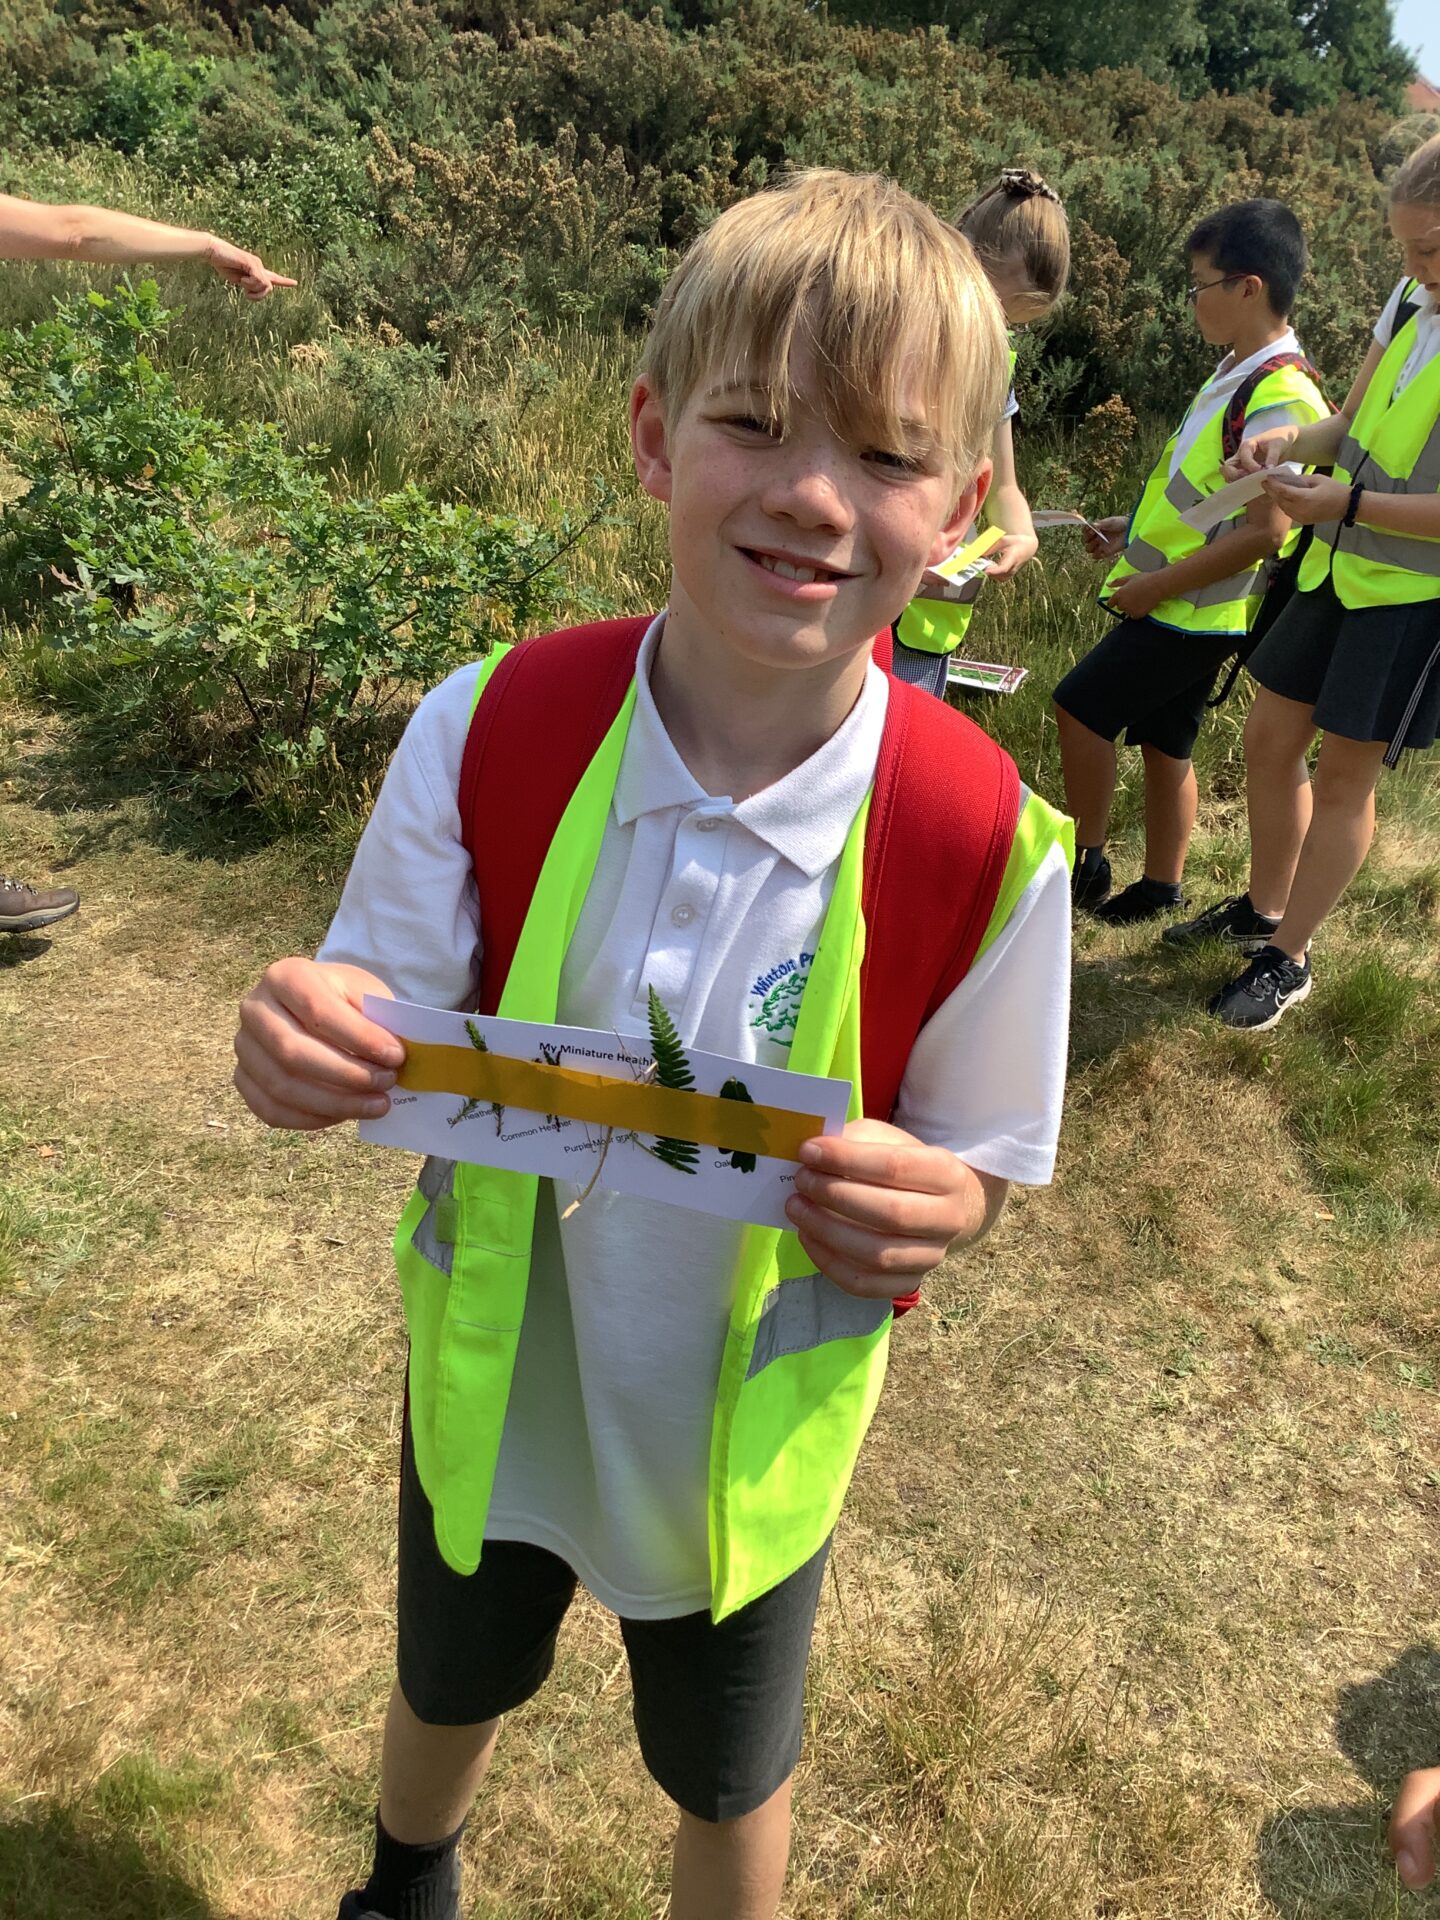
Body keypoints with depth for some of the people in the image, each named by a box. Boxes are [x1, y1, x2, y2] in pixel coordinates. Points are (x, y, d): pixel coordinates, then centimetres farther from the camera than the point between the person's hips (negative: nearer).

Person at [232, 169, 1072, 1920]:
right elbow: (391, 1029, -12)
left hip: (749, 1436, -2)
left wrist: (926, 1204, -34)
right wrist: (316, 1043, -34)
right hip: (491, 1383, 3)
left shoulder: (985, 843, -24)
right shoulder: (487, 731, -21)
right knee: (448, 1691, 34)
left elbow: (981, 1165, -11)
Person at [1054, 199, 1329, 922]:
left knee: (1080, 706, -7)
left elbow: (1265, 530, -24)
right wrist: (1138, 530, 12)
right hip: (1176, 602, 9)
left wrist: (1156, 585, -20)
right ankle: (1158, 888, 26)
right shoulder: (1238, 375, 11)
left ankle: (1086, 862, 7)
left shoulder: (1281, 400, -20)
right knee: (1162, 741, 14)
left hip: (1195, 610, -9)